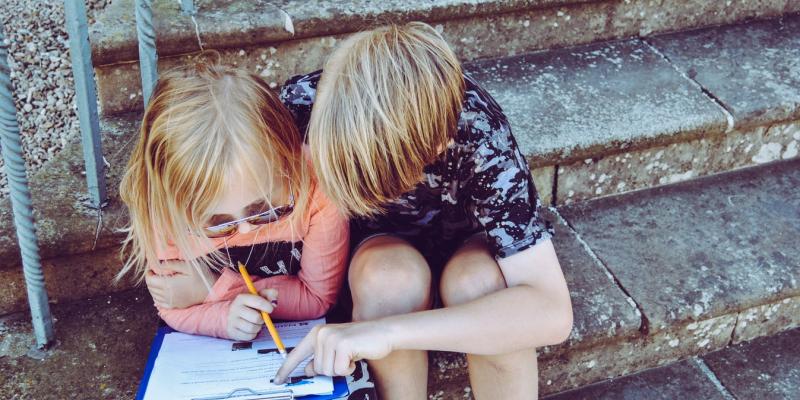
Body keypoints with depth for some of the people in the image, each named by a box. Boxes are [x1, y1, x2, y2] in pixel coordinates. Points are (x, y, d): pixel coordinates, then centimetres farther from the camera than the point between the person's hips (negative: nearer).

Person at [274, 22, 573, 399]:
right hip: (383, 241, 1)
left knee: (478, 282, -36)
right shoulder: (304, 100, -29)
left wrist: (389, 331, -50)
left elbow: (552, 311, -41)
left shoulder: (480, 138, -35)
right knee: (392, 276, -34)